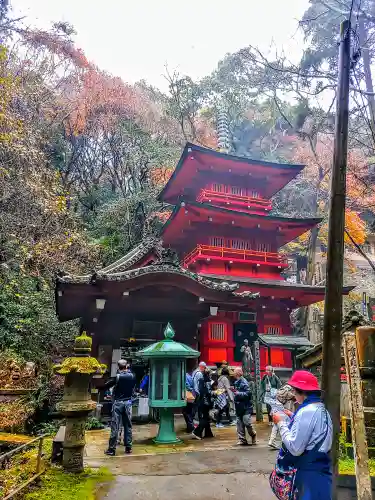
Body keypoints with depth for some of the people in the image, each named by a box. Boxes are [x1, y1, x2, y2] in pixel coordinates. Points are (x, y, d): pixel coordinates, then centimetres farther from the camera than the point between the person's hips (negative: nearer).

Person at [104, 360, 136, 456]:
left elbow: (106, 386, -6)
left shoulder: (117, 377, -12)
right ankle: (128, 447, 18)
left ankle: (112, 449, 5)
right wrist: (128, 370, 22)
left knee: (115, 427, 1)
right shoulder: (132, 376, -3)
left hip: (117, 403, -3)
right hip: (128, 403, 3)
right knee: (128, 426, 12)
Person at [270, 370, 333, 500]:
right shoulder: (321, 409, 8)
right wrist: (293, 418, 11)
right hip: (319, 469, 9)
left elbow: (295, 448, -24)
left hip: (308, 473, -9)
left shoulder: (307, 411, -22)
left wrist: (281, 423, -14)